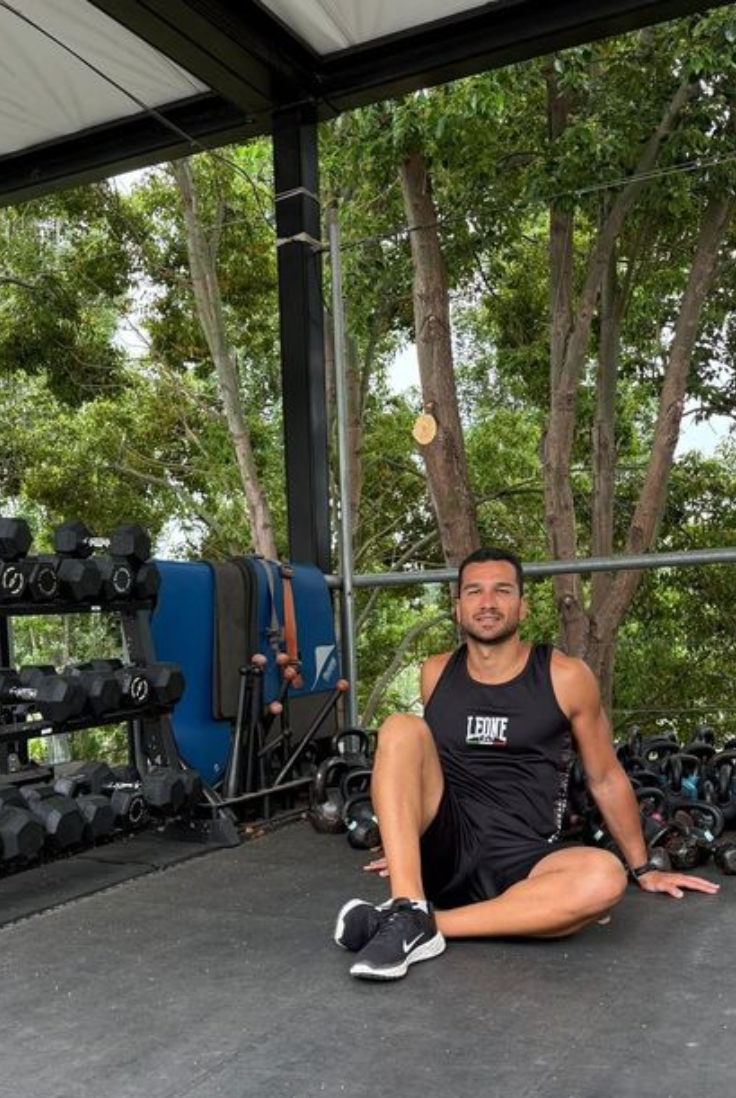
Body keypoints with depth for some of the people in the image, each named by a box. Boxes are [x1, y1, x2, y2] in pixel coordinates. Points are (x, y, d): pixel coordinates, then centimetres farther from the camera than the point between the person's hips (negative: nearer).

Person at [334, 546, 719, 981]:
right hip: (443, 847, 2)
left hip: (520, 861, -2)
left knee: (604, 877, -33)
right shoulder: (436, 673, 7)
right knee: (402, 728, -21)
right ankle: (408, 909, -32)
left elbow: (607, 778, 9)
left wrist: (643, 869, 17)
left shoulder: (565, 676, -2)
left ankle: (428, 925, -28)